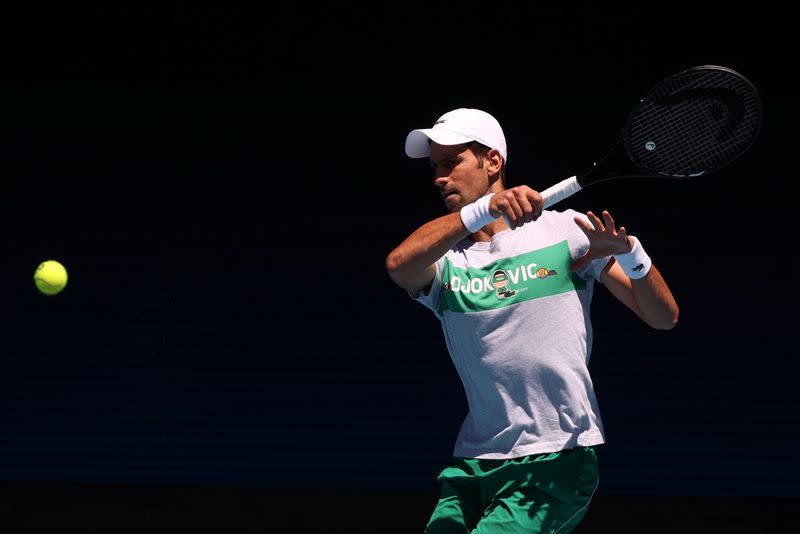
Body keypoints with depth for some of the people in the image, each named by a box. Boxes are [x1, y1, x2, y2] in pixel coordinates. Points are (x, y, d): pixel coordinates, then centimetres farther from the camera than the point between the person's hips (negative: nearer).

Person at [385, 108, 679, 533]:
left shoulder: (567, 231, 2)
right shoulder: (445, 260, 6)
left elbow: (663, 317, 0)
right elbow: (399, 265, -20)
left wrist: (627, 251, -20)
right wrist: (486, 209, -32)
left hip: (555, 462, -3)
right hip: (473, 464, 4)